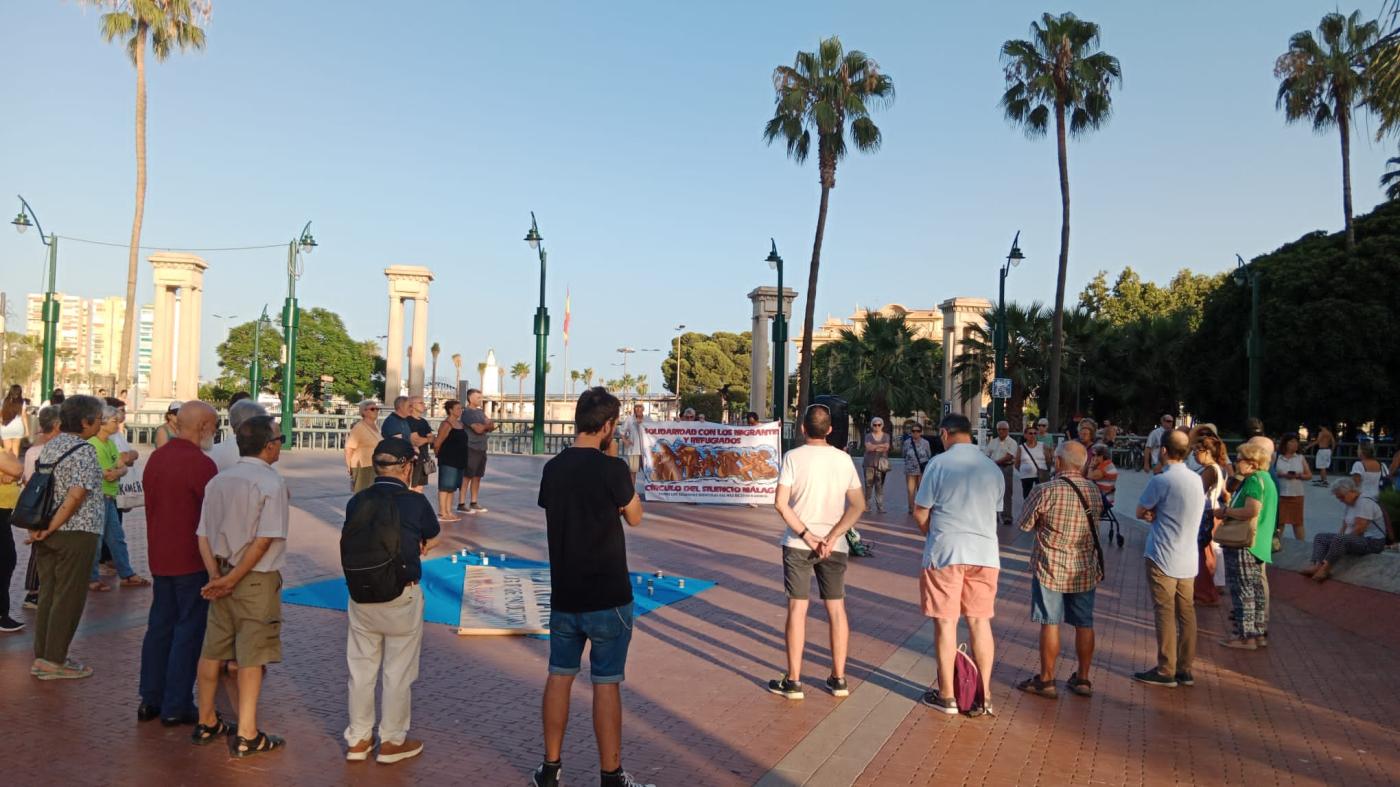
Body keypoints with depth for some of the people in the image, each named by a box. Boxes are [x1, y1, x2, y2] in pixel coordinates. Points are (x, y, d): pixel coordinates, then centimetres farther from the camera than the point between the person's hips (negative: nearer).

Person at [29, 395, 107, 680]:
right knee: (69, 597, 1)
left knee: (48, 594, 14)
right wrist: (50, 528, -15)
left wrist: (41, 527, 10)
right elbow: (75, 496, -23)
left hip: (49, 535, 8)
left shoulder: (50, 446, 10)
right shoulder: (85, 451, -16)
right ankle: (54, 661, 7)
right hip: (75, 532, -8)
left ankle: (41, 656, 21)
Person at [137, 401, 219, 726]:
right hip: (191, 561, -8)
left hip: (159, 557, 8)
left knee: (159, 625, 16)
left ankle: (150, 699, 23)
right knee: (188, 631, 1)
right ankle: (175, 707, 7)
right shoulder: (201, 464, -20)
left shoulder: (156, 458, 6)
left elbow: (151, 505, 14)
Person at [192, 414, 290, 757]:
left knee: (213, 650, 16)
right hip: (257, 580, -7)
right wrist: (233, 579, -13)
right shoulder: (272, 483, -15)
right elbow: (264, 540, -20)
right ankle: (246, 735, 8)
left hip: (221, 576, 7)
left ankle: (206, 723, 30)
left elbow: (203, 536, 5)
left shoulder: (217, 481, 7)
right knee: (252, 655, 1)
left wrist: (216, 575, -1)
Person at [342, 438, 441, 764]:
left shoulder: (356, 502, -5)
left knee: (361, 668, 17)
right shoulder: (415, 502, -14)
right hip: (402, 597, -4)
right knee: (398, 671, 11)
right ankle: (392, 741, 23)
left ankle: (358, 739, 30)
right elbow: (431, 541, 3)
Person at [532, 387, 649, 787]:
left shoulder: (553, 468, 1)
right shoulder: (612, 468, -16)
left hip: (564, 593, 5)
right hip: (607, 596, -5)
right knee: (606, 683, 3)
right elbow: (634, 517, -2)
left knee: (559, 677, 13)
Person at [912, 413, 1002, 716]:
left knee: (945, 623, 5)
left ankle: (946, 696, 15)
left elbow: (920, 513, -4)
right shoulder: (993, 468, 6)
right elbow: (996, 511, 13)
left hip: (945, 553, -4)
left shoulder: (939, 463, -7)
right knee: (980, 623, 11)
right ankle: (984, 697, 15)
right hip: (985, 553, 4)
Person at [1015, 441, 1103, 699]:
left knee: (1050, 624, 4)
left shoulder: (1046, 491, -17)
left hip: (1051, 568, -5)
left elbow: (1024, 524, -7)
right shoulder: (1094, 490, -1)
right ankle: (1082, 679, 22)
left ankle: (1046, 680, 11)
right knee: (1084, 625, 13)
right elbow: (1096, 520, 13)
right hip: (1086, 569, 5)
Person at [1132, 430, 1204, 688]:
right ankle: (1185, 669, 17)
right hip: (1189, 560, 7)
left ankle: (1166, 671, 4)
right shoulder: (1197, 480, 8)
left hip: (1163, 559, -7)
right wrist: (1158, 515, 0)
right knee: (1186, 613, 10)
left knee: (1165, 614, -1)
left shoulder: (1161, 481, -16)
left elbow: (1140, 513, -5)